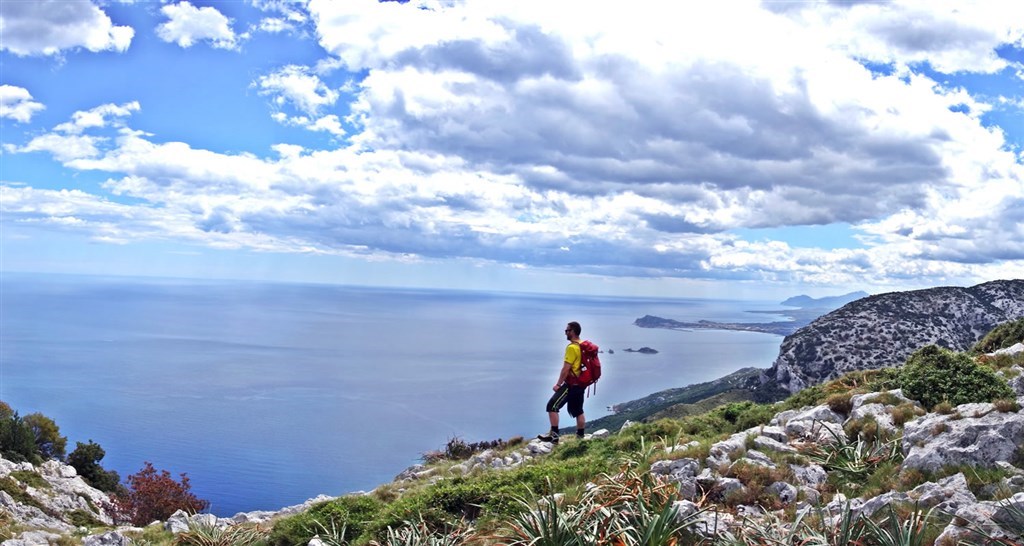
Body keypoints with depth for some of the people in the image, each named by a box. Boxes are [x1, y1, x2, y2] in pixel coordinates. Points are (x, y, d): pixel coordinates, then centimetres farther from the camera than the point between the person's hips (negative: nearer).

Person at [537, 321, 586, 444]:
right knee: (578, 411, 15)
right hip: (580, 384, 9)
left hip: (571, 384, -9)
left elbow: (566, 369, -20)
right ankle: (580, 436, 19)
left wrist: (558, 384, -13)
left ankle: (554, 435, -8)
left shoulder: (572, 347, -19)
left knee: (552, 406, -7)